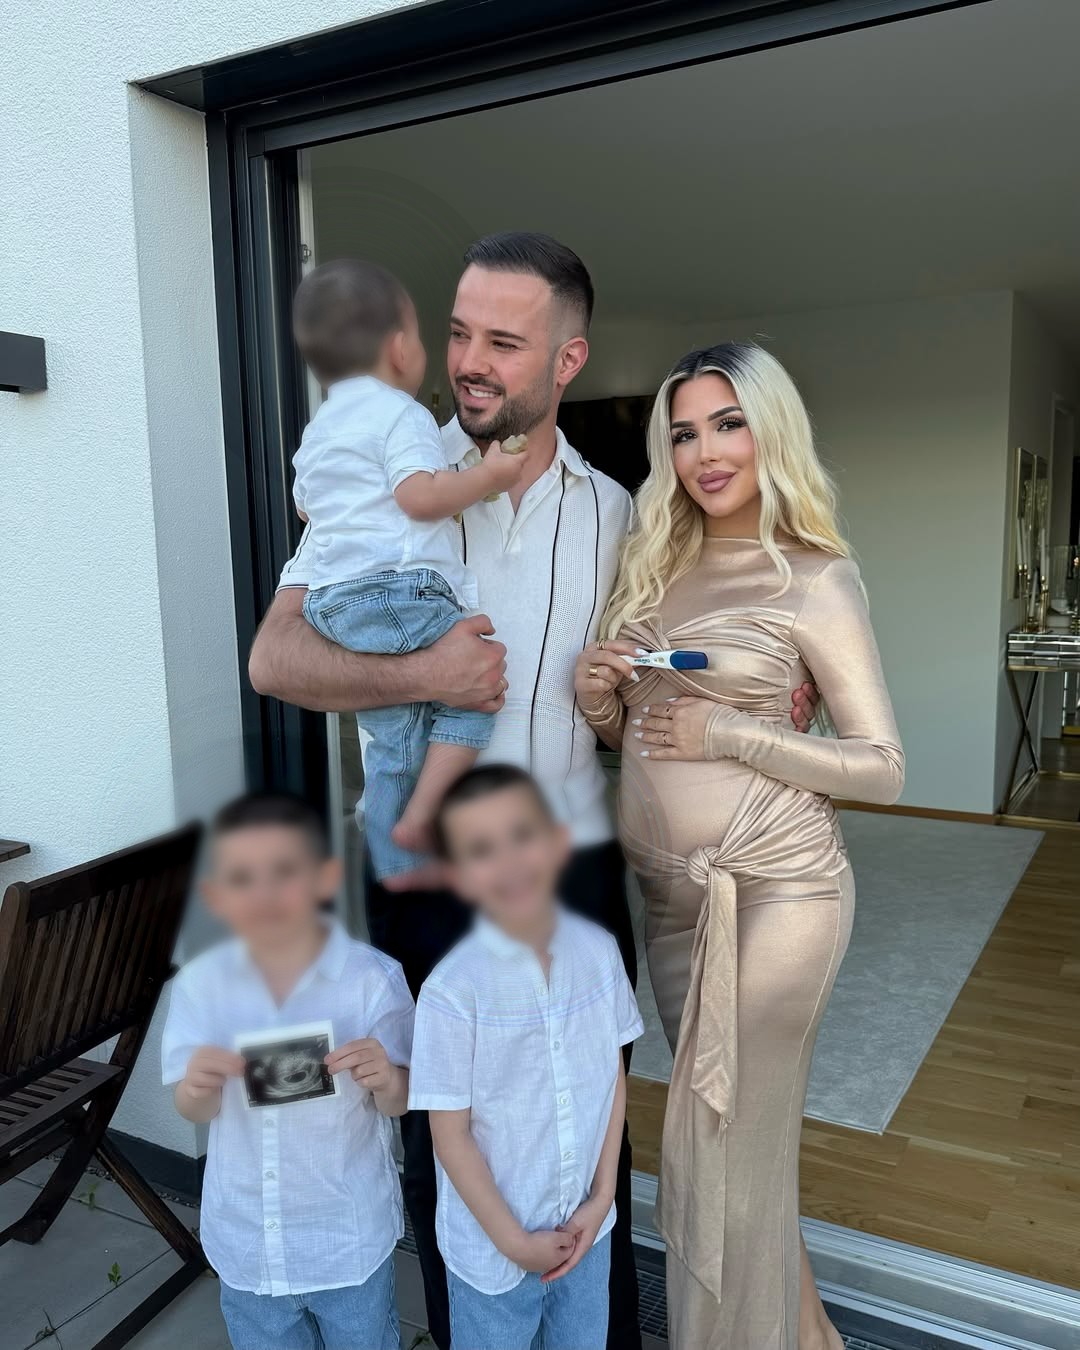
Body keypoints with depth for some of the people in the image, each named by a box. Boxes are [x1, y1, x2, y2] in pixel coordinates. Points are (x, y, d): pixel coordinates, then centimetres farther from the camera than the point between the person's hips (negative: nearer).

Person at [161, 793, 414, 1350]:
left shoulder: (373, 978, -22)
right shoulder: (200, 984, -15)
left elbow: (400, 1104, -12)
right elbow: (196, 1111, -4)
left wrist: (385, 1080, -34)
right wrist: (197, 1088, -27)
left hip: (350, 1241, -2)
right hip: (246, 1242, 3)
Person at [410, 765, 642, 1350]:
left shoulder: (599, 951, -12)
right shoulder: (453, 989, -23)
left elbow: (614, 1076, 0)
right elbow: (451, 1134, -14)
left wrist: (602, 1196, -2)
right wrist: (513, 1240, -10)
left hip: (587, 1229, 3)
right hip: (491, 1245, -3)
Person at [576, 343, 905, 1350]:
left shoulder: (814, 580, -7)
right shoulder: (659, 565, 10)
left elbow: (882, 768, -8)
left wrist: (729, 734, -17)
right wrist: (599, 701, -5)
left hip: (771, 887, -6)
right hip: (666, 886, 7)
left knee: (731, 1147, 2)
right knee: (714, 1122, 18)